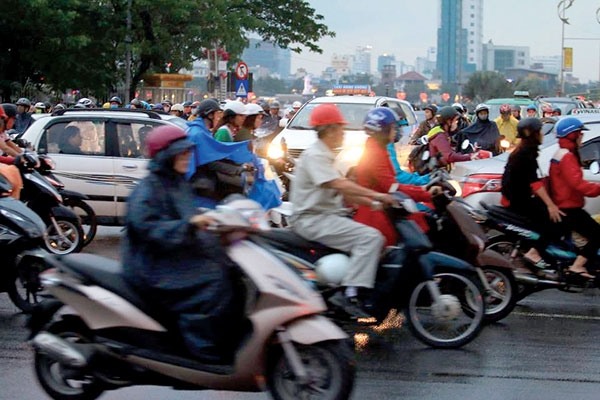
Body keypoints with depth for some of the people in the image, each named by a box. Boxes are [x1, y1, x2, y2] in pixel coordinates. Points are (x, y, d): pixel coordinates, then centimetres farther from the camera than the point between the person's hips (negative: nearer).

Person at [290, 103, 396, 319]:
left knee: (375, 238, 9)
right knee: (370, 237, -24)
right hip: (312, 219, -11)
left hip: (328, 216, 11)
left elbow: (344, 193, 18)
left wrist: (372, 202, 6)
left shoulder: (325, 156, 21)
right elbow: (339, 185, -25)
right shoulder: (314, 155, -12)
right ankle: (350, 295, -31)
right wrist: (376, 195, -22)